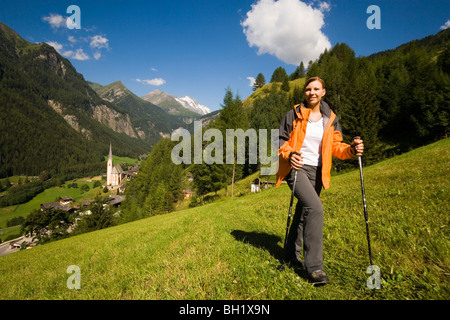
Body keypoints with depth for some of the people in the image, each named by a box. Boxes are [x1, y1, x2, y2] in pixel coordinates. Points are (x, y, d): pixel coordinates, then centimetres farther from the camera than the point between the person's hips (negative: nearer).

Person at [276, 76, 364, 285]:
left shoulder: (330, 119, 9)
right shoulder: (295, 114, 0)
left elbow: (335, 146, 9)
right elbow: (281, 140, 2)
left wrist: (351, 150, -11)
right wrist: (289, 155, -18)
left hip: (316, 172, 5)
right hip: (296, 167, -5)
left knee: (303, 213, 14)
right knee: (315, 207, -23)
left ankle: (292, 254, 33)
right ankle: (314, 266, -15)